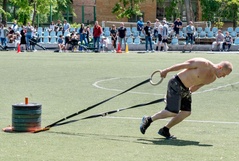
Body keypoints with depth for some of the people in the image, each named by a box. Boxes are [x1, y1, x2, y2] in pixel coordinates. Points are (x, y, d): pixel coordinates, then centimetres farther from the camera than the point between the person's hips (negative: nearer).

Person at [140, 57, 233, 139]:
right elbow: (183, 65, -14)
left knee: (186, 112, 0)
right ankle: (148, 120, 3)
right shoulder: (203, 63, -22)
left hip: (185, 90, 9)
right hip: (176, 84, -9)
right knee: (173, 112, -14)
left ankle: (165, 130, 13)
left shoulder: (213, 78, 3)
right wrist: (166, 71, -9)